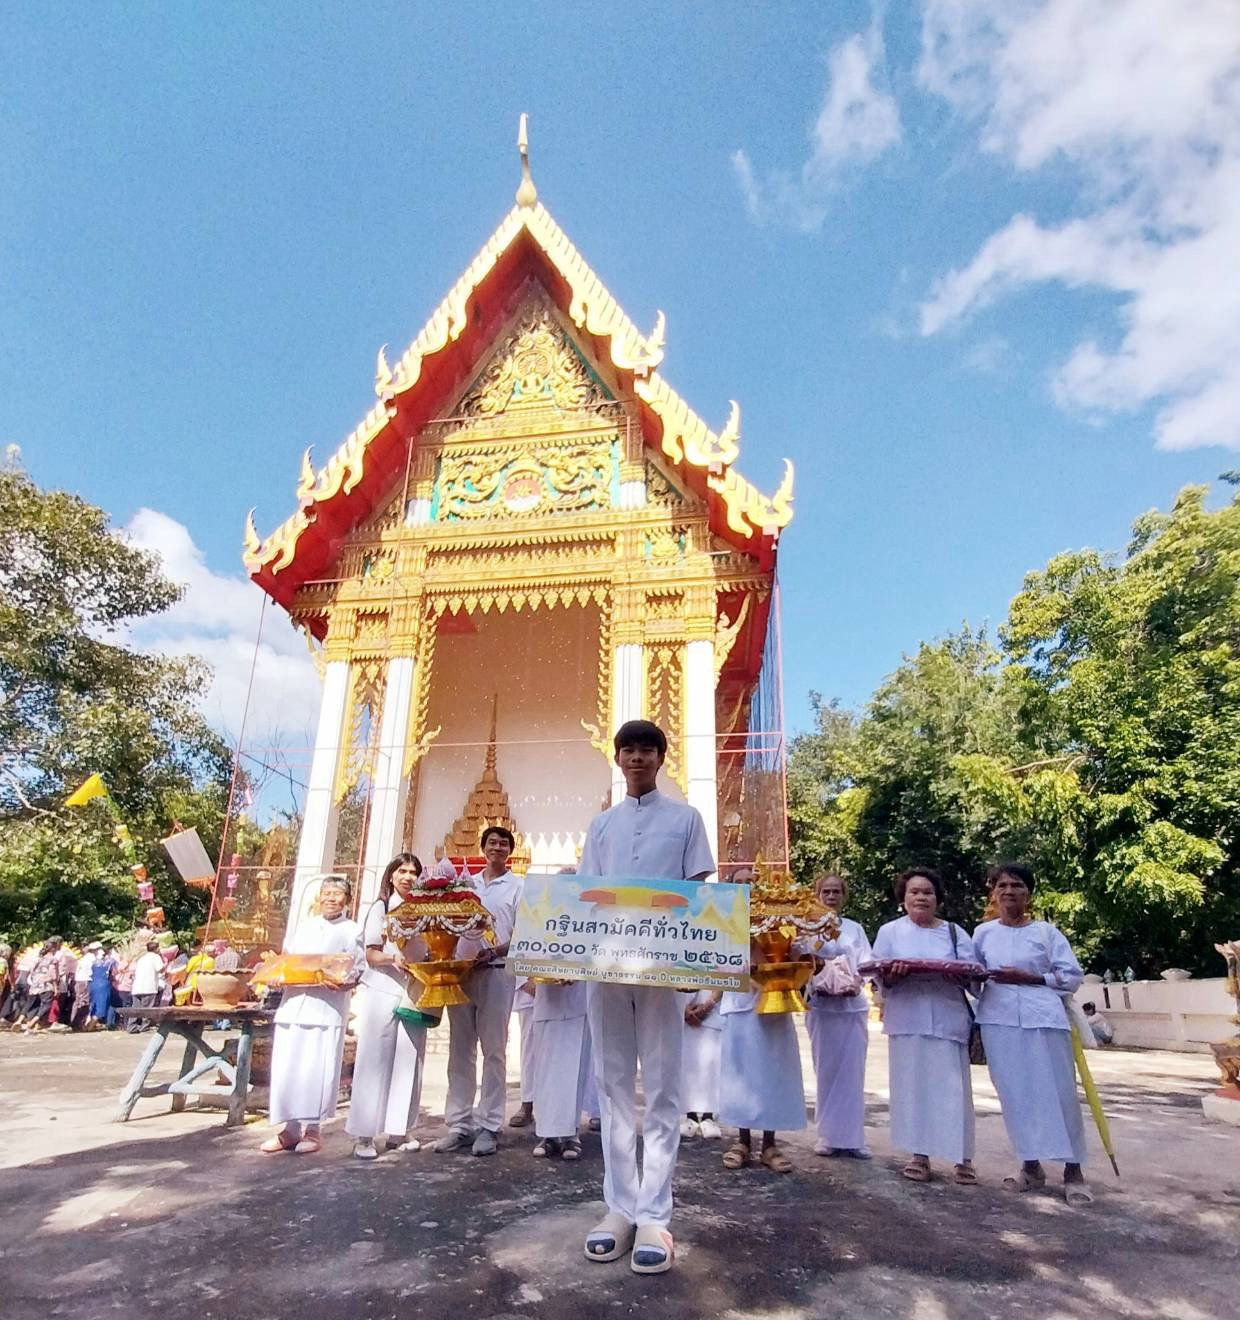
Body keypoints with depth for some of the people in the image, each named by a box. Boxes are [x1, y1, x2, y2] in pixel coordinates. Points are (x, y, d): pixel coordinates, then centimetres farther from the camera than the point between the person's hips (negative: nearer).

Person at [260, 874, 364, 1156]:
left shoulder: (353, 931, 5)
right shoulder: (303, 925, 18)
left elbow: (358, 971, -2)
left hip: (328, 1009, -4)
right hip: (293, 1005, 4)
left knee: (316, 1070, -4)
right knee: (286, 1068, 4)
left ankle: (313, 1130, 10)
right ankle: (290, 1129, 18)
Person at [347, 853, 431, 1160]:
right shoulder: (381, 908, 3)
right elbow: (371, 955, -4)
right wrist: (393, 957, -22)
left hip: (415, 993, 3)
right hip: (383, 991, -3)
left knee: (408, 1062, 4)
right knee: (375, 1061, -1)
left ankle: (397, 1131, 14)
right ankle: (364, 1134, 5)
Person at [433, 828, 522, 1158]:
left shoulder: (517, 887, 5)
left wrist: (494, 951, -16)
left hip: (496, 972, -3)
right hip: (460, 972, 4)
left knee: (493, 1050, 1)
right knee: (460, 1050, 7)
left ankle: (488, 1127, 7)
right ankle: (460, 1124, 14)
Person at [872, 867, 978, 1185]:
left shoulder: (955, 933, 10)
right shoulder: (889, 932, 7)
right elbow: (880, 978, 2)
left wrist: (960, 975, -18)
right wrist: (892, 975, -20)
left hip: (947, 1019, 0)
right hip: (907, 1020, 0)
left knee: (952, 1085, 0)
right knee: (912, 1085, 2)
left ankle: (962, 1157, 10)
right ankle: (919, 1154, 12)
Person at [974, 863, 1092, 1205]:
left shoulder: (1046, 931, 3)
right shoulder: (982, 933, 9)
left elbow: (1072, 977, 0)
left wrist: (1028, 978, -10)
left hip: (1043, 1019, -2)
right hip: (1000, 1020, 2)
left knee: (1058, 1092, -1)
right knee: (1015, 1096, 5)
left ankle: (1073, 1171, 12)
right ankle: (1031, 1166, 18)